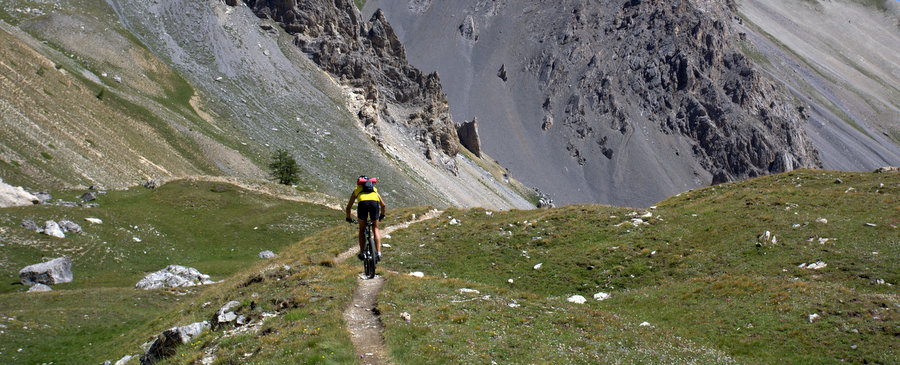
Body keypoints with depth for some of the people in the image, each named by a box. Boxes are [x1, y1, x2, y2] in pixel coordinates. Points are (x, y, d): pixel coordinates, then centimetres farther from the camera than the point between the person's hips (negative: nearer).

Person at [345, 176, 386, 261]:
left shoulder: (357, 190, 36)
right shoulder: (374, 189, 40)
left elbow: (348, 207, 38)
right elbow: (383, 205, 41)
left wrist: (348, 218, 54)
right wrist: (382, 215, 58)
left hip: (363, 203, -1)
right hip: (374, 203, 1)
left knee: (362, 229, 17)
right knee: (375, 229, 15)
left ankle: (362, 253, 12)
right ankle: (378, 253, 3)